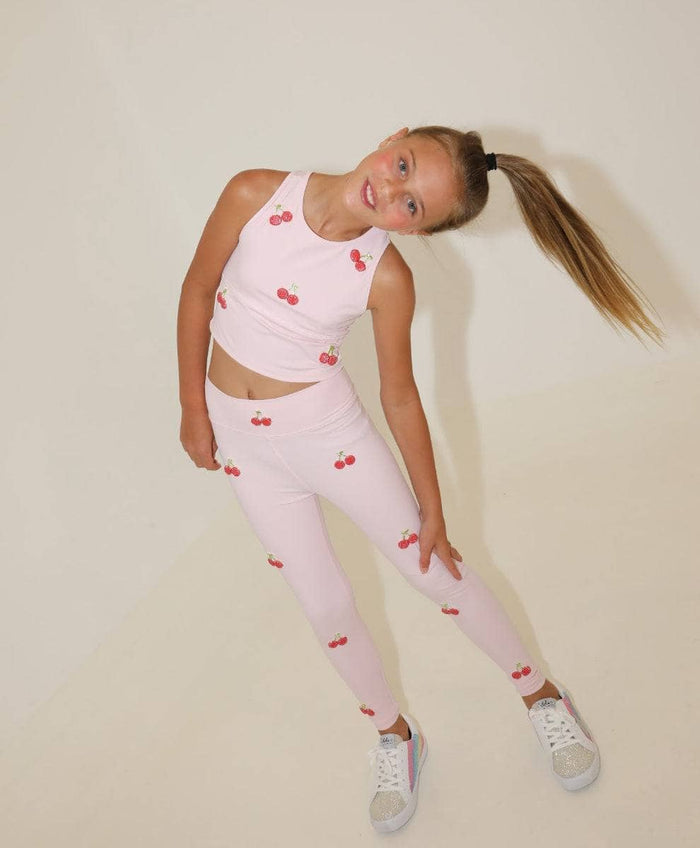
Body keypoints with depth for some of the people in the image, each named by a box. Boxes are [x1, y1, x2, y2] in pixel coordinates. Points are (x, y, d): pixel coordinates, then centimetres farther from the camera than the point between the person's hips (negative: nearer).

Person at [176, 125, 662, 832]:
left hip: (325, 428, -2)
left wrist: (434, 513, -2)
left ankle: (542, 695, 30)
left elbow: (400, 399, -9)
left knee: (434, 570, 6)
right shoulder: (253, 197, -18)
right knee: (325, 606, 11)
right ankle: (395, 736, 35)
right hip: (240, 438, 2)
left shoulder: (386, 279, -20)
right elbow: (198, 290, -4)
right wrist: (192, 408, 0)